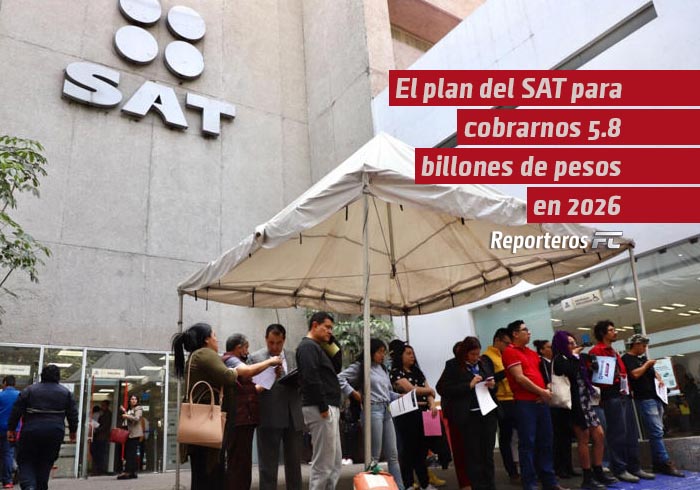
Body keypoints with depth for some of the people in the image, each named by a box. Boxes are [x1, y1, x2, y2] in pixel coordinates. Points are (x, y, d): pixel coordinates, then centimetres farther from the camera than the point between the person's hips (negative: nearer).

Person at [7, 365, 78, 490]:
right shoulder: (66, 392, 6)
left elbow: (16, 411, 1)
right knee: (45, 464, 13)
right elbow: (73, 414, 7)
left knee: (25, 461, 8)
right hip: (55, 434, 1)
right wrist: (72, 431, 17)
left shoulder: (29, 390, 3)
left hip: (31, 432, -1)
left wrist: (11, 429, 9)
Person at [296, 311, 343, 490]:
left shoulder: (316, 347, 21)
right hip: (321, 410, -10)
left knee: (335, 463, 13)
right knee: (323, 464, -5)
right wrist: (323, 408, -21)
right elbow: (311, 379, -21)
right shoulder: (307, 346, -11)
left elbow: (336, 368, 23)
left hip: (329, 408, 10)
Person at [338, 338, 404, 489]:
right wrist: (355, 394, -13)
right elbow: (340, 378, -13)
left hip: (386, 410, 7)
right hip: (372, 410, -7)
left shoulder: (383, 369, 18)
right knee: (374, 455, -3)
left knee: (392, 454, 9)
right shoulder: (360, 366, -4)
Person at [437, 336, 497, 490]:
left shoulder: (484, 364, 10)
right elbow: (443, 390, -10)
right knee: (473, 454, 4)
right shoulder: (453, 365, -3)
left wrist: (492, 386, -4)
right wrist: (469, 385, -16)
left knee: (488, 453, 11)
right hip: (469, 416, -4)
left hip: (489, 413, 4)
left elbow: (494, 388, 20)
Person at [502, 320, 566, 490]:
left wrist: (547, 390, 0)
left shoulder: (533, 353, 18)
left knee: (545, 442, 12)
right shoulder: (510, 352, -8)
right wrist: (542, 392, -8)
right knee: (527, 444, -2)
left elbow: (541, 374, 20)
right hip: (524, 403, -7)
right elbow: (520, 378, -14)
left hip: (541, 401, 8)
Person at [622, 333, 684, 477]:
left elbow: (653, 371, 30)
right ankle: (665, 463, -12)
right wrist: (647, 364, -5)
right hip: (645, 399, -9)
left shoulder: (643, 358, 21)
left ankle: (658, 464, 13)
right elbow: (635, 374, -19)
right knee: (656, 432, -12)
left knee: (657, 432, 9)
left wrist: (659, 378, 9)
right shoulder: (627, 358, -6)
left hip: (656, 397, 9)